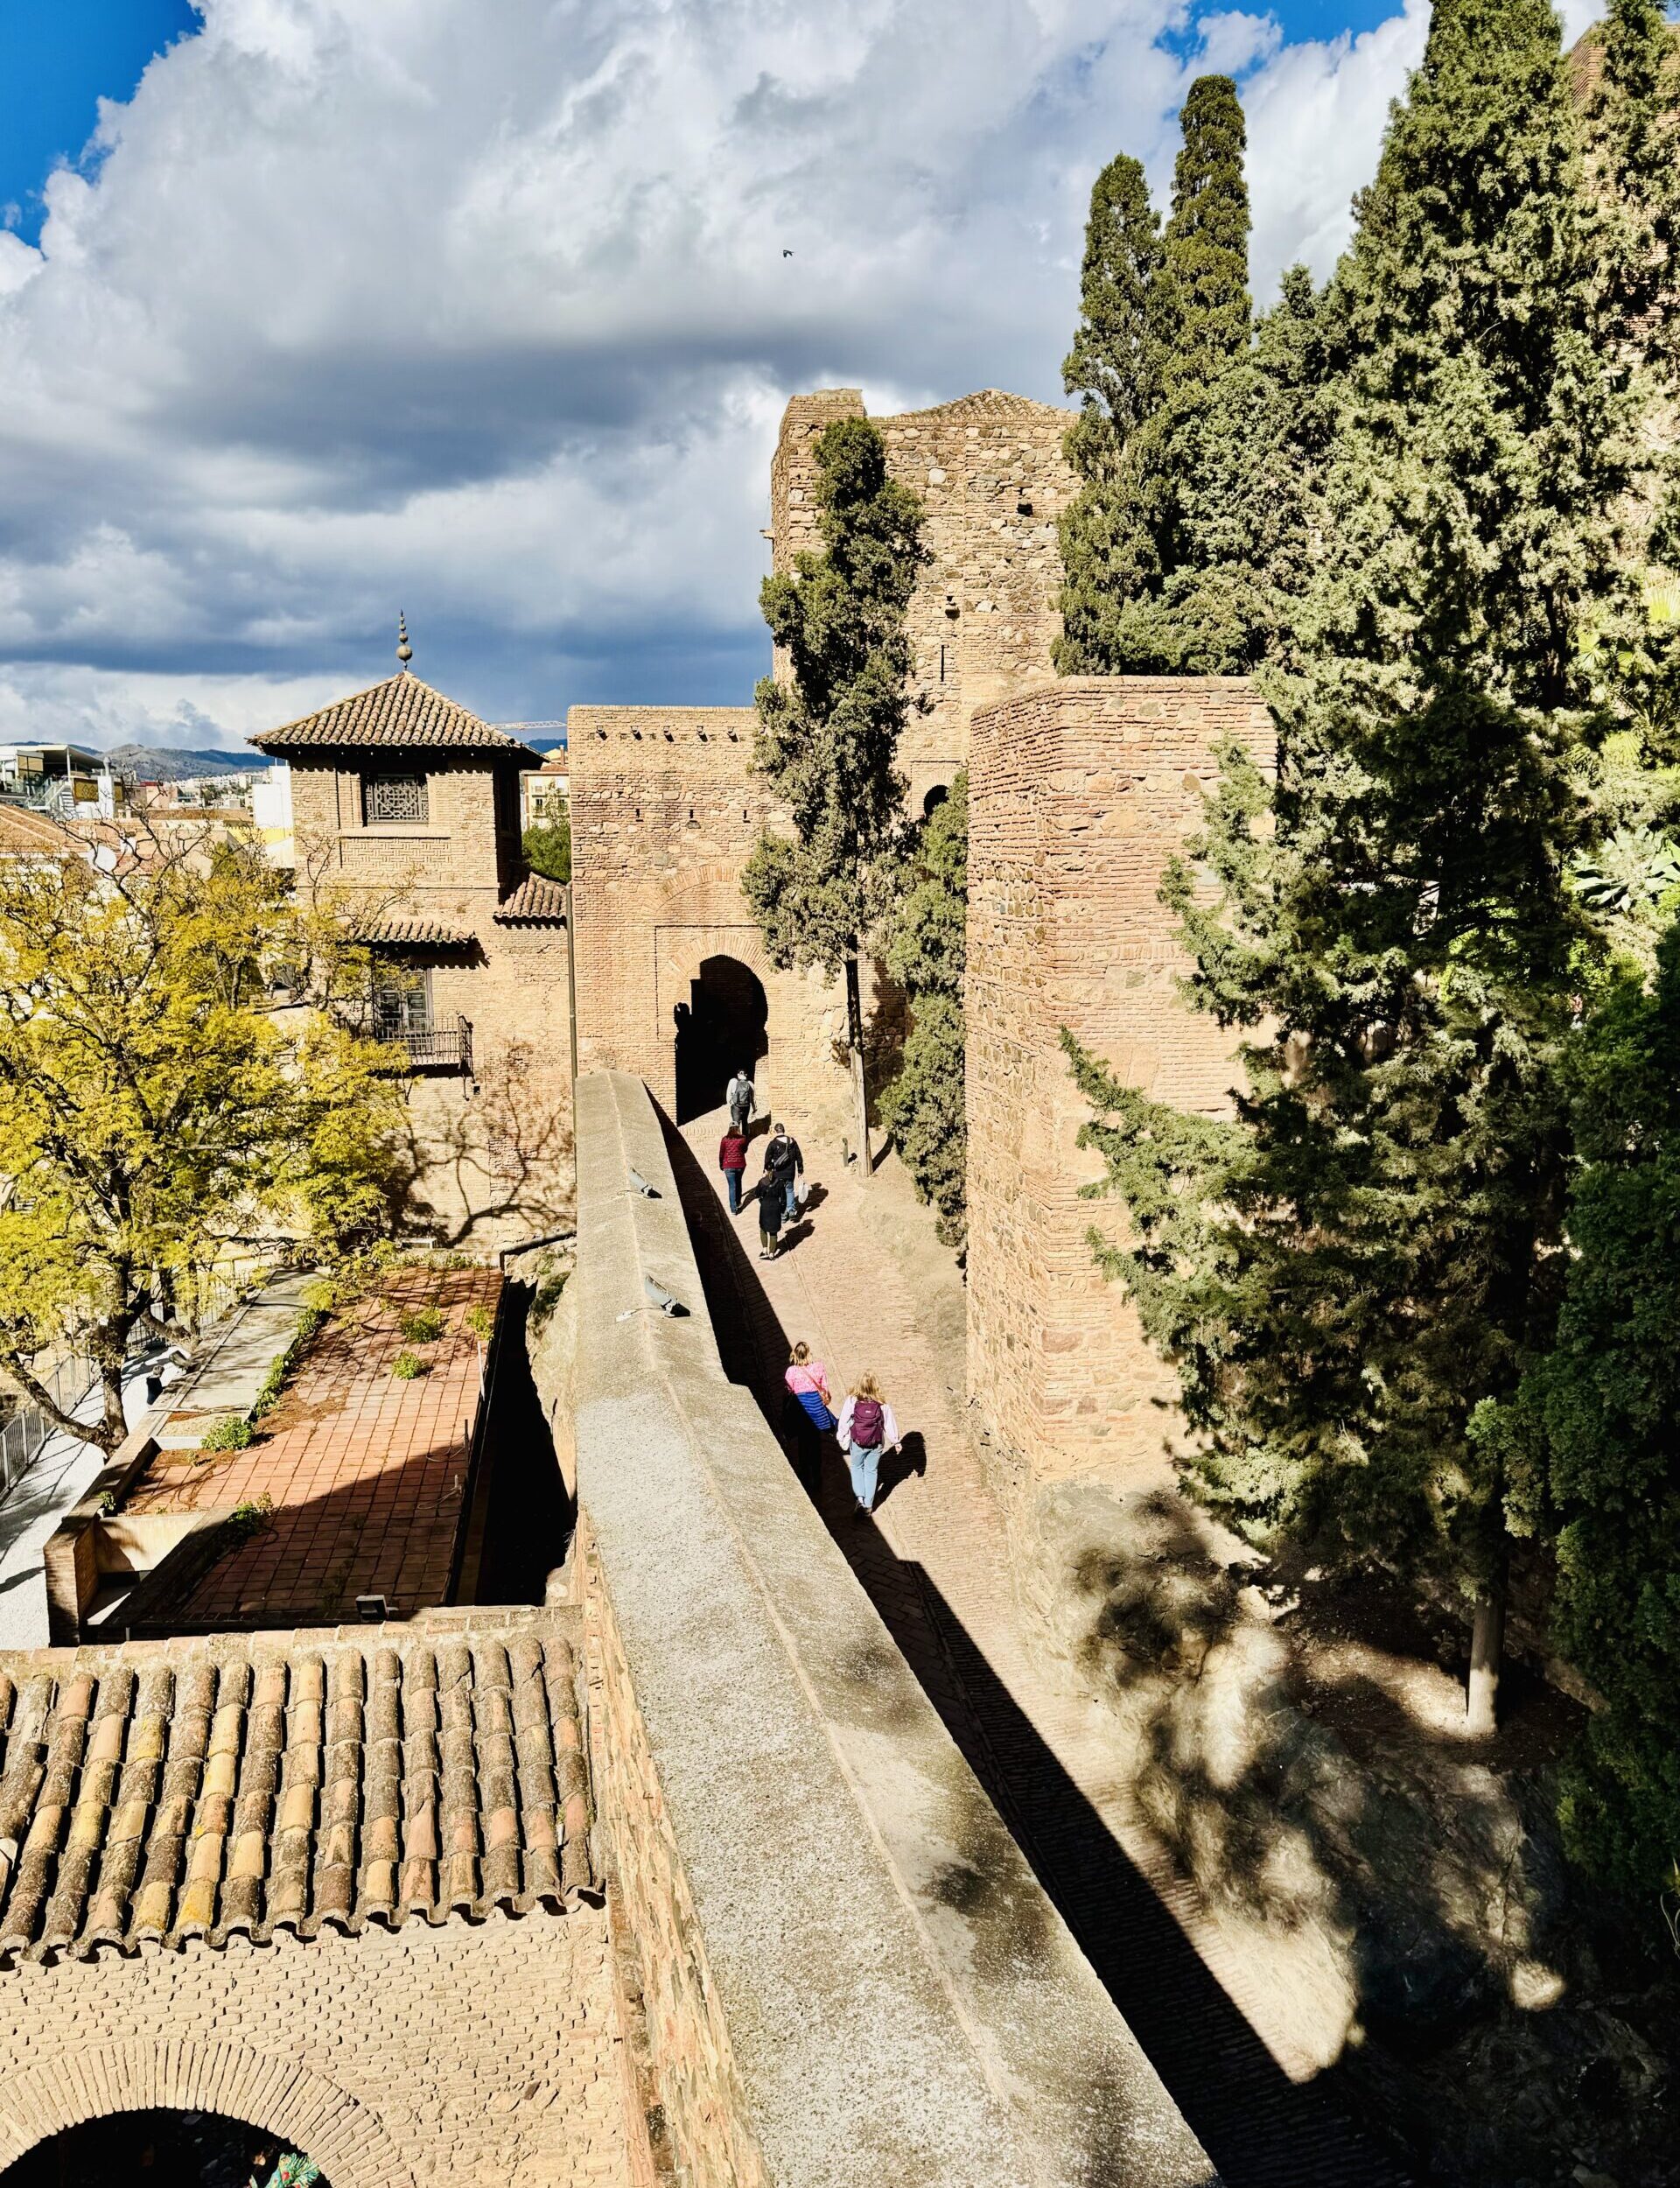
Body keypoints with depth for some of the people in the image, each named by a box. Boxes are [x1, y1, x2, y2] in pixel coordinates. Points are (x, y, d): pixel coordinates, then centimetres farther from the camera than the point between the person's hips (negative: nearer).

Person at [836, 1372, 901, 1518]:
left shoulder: (852, 1401, -15)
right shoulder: (882, 1404, -10)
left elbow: (844, 1422, -7)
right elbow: (890, 1423, -1)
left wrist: (842, 1439, 8)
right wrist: (896, 1441, 12)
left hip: (857, 1443, -1)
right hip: (876, 1444, 1)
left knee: (857, 1467, 22)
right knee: (871, 1471, 17)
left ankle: (860, 1498, 5)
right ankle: (868, 1505, 19)